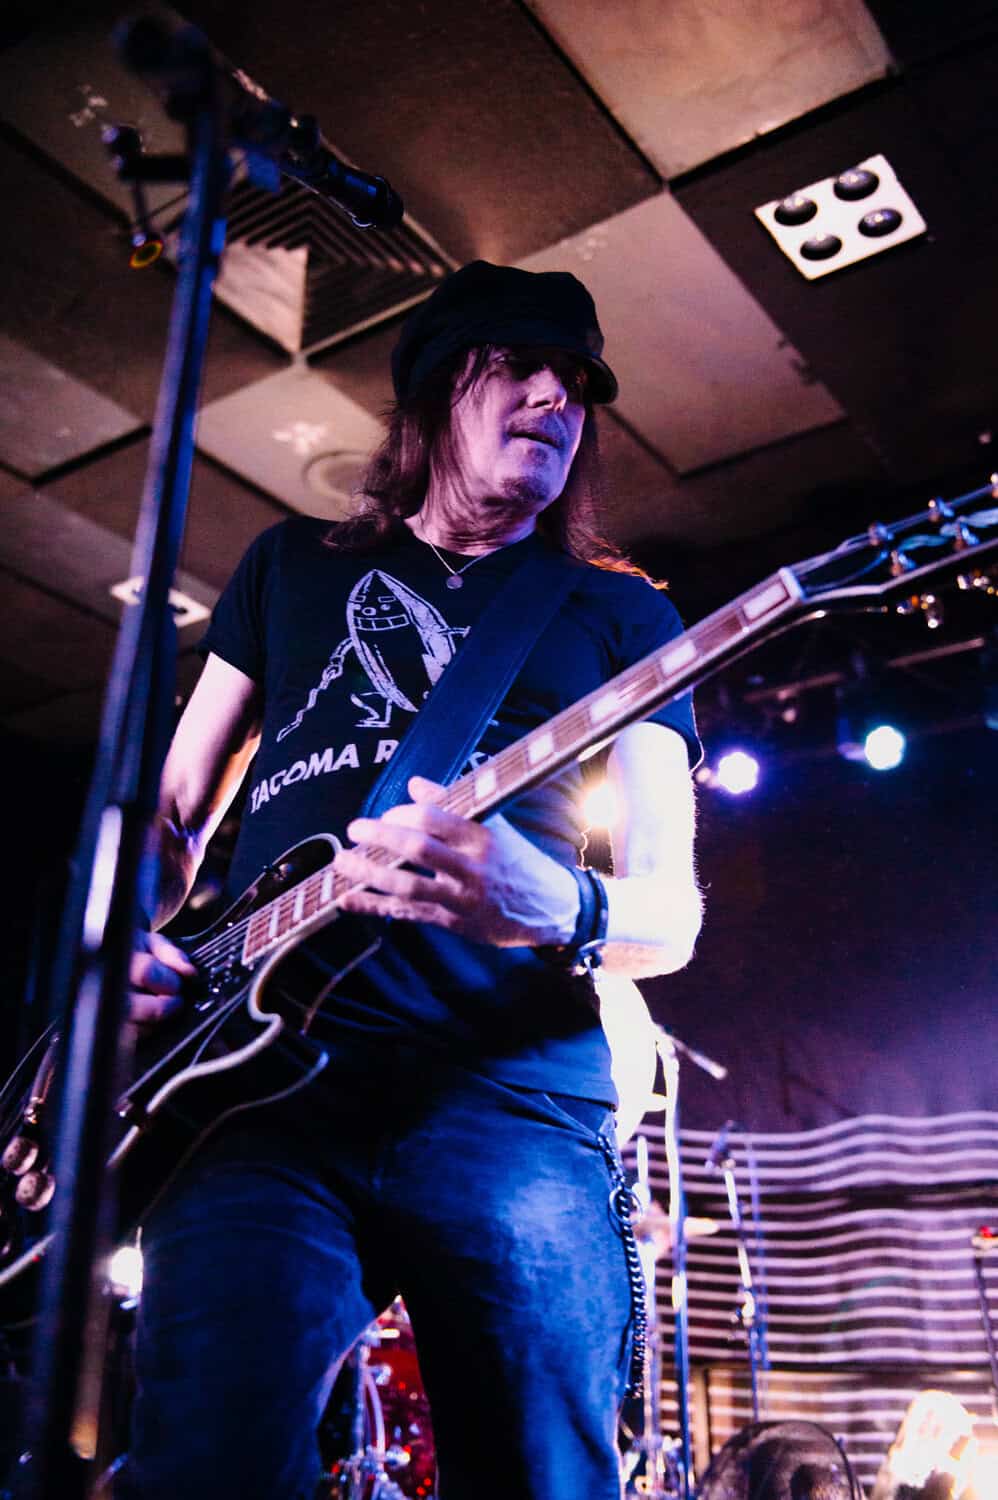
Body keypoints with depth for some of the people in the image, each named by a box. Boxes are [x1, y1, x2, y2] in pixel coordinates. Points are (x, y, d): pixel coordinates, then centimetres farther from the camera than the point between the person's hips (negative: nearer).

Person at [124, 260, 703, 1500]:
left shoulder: (619, 615, 14)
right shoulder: (294, 562, 21)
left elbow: (671, 907, 5)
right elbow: (176, 808, 23)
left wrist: (557, 910, -19)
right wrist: (130, 937, 2)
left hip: (511, 1104, 0)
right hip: (256, 1081, 1)